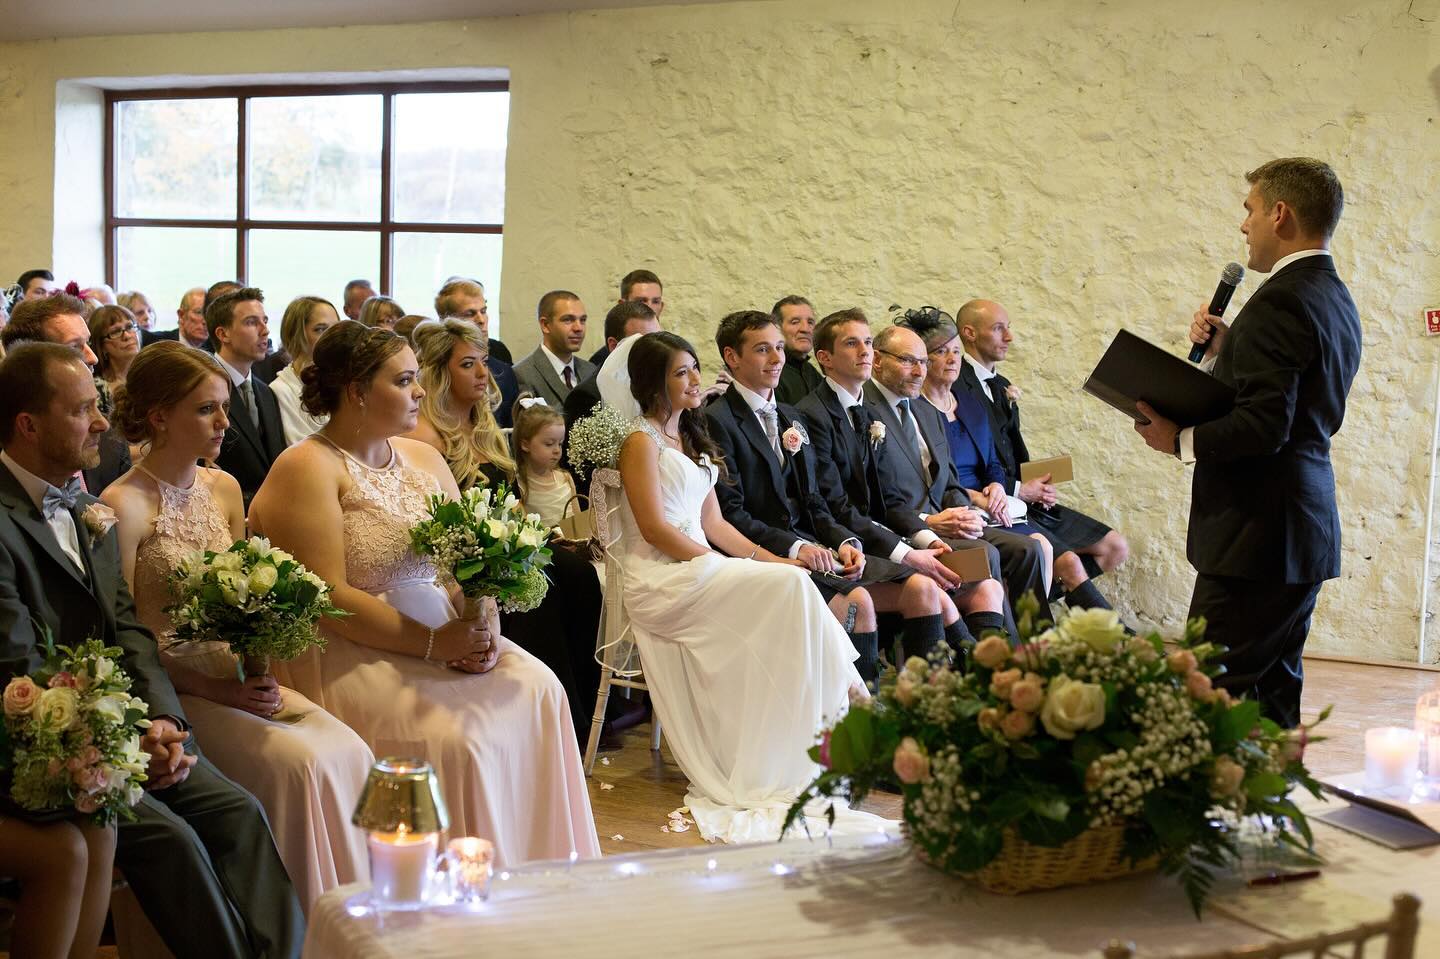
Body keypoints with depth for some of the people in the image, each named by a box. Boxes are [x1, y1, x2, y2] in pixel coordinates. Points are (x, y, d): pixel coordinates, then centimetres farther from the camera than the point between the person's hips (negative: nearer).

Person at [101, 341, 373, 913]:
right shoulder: (124, 506, -10)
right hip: (172, 690, -6)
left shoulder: (225, 489, 10)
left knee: (348, 750, -16)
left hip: (240, 677, 6)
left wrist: (256, 670, -3)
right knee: (299, 762, -25)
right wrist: (214, 690, -17)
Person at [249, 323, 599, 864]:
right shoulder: (306, 469, -9)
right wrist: (433, 644, -21)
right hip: (350, 654, -7)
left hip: (443, 631, 7)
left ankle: (541, 873, -2)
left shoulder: (424, 459, 14)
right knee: (454, 733, -27)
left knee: (537, 687, -14)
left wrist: (483, 625, -11)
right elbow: (330, 599, -17)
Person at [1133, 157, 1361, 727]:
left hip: (1258, 531, -10)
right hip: (1306, 530, 10)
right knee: (1273, 690, 16)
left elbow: (1265, 426, -24)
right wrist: (1227, 351, 10)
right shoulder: (1336, 300, 16)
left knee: (1216, 690, -7)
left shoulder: (1281, 300, -16)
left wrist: (1181, 440, -12)